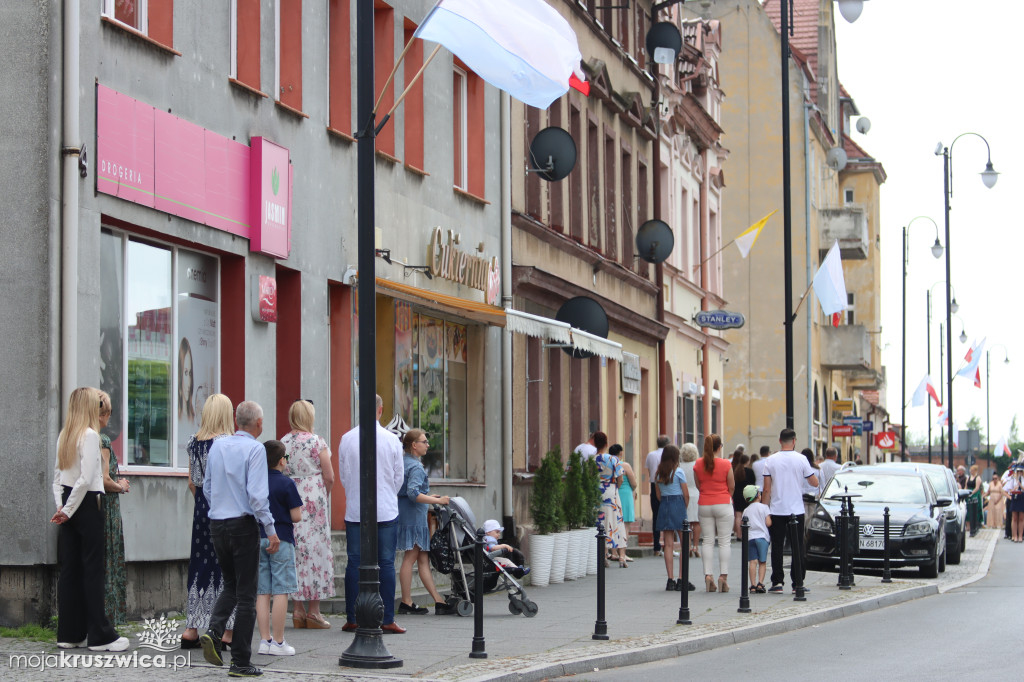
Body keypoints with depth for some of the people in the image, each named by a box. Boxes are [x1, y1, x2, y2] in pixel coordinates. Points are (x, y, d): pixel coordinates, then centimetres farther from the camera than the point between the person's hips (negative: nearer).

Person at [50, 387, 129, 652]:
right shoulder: (90, 435, -12)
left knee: (69, 568, 9)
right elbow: (86, 479, -18)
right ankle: (100, 635, 0)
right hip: (86, 504, -7)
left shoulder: (64, 436, 11)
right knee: (92, 570, -3)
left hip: (69, 506, 7)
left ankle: (69, 633, 12)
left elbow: (57, 475, 12)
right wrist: (67, 510, -9)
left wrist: (61, 506, 6)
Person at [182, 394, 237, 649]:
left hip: (201, 506, 6)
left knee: (200, 563, 11)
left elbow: (192, 482, 13)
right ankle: (228, 631, 2)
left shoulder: (194, 441, 7)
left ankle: (191, 629, 12)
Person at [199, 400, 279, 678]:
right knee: (246, 593, 2)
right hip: (243, 525, -6)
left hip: (217, 523, 6)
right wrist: (271, 529, -15)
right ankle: (240, 662, 4)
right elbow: (256, 494, -18)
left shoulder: (217, 445, 7)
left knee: (230, 585, 20)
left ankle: (213, 631, -5)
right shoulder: (254, 449, -11)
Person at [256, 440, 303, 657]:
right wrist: (298, 510, 10)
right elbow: (296, 516, -10)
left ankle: (264, 640, 8)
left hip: (258, 539, 5)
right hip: (281, 540, -5)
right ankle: (278, 642, -3)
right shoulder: (286, 483, -9)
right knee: (281, 592, -2)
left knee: (262, 592, 7)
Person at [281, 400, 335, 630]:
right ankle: (313, 611, 1)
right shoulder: (317, 442, -7)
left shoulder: (282, 443, 5)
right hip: (314, 500, -4)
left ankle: (297, 610, 10)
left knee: (294, 552, 8)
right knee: (315, 550, 1)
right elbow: (329, 477, -7)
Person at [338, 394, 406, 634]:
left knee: (354, 562, 5)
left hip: (355, 510, 1)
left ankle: (352, 618, 6)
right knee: (386, 563, 1)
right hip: (386, 510, -1)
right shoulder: (391, 440, -4)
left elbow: (343, 476, 8)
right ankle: (387, 620, 0)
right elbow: (399, 476, 4)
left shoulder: (347, 439, -1)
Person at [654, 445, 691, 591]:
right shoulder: (678, 472, -7)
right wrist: (685, 507, 8)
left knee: (668, 545, 5)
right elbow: (686, 494, -7)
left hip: (664, 507, 5)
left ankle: (670, 580, 2)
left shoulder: (659, 474, 7)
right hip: (678, 506, -5)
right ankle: (681, 580, -3)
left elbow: (658, 495, 10)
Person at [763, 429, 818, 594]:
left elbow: (767, 489, -3)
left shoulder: (771, 461, -2)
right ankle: (797, 583, 2)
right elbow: (814, 482, 2)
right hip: (796, 510, -1)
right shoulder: (801, 459, -5)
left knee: (777, 547, 5)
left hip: (777, 510, 1)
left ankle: (777, 582, 3)